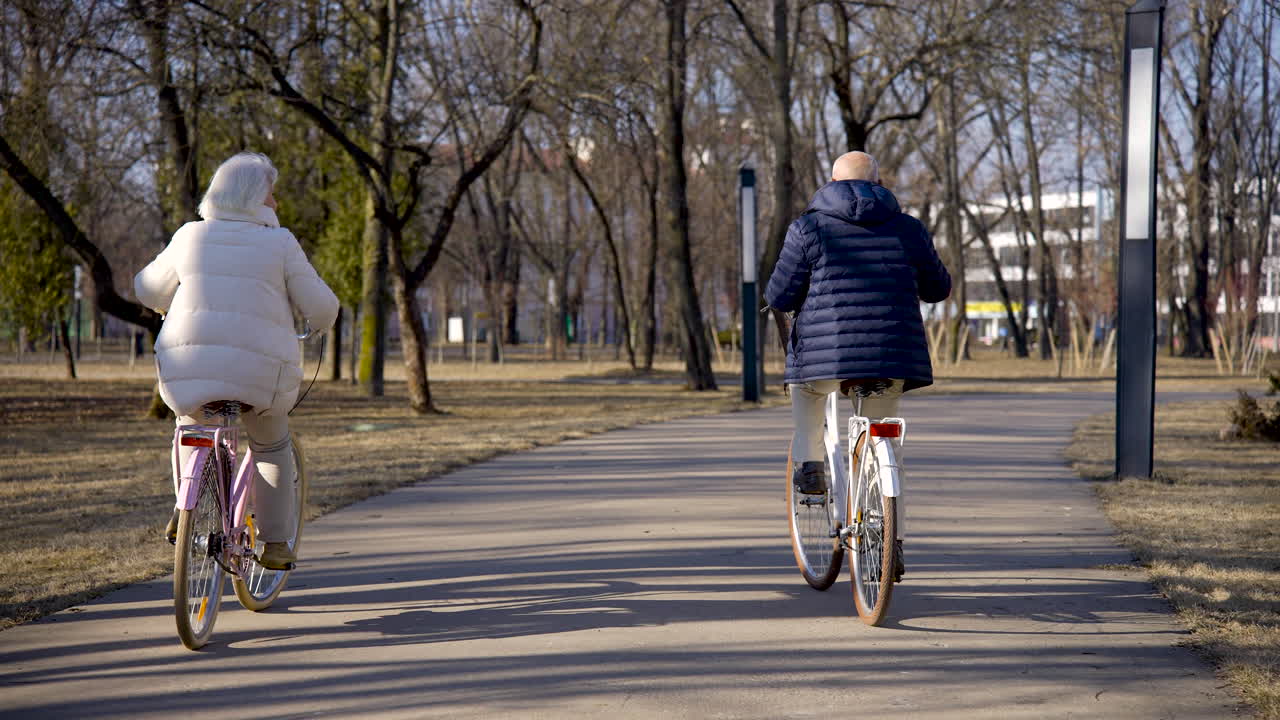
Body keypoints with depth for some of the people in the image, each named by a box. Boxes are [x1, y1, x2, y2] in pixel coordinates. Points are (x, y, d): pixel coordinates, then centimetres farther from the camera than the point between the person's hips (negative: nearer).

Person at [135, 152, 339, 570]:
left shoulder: (191, 237, 8)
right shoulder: (280, 243, -1)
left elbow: (148, 288, 20)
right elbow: (320, 307, -1)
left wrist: (170, 307, 41)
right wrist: (321, 324, 22)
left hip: (188, 368, 2)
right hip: (259, 372, -2)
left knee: (190, 422, 34)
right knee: (272, 446, 24)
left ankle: (185, 511, 23)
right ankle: (275, 542, 21)